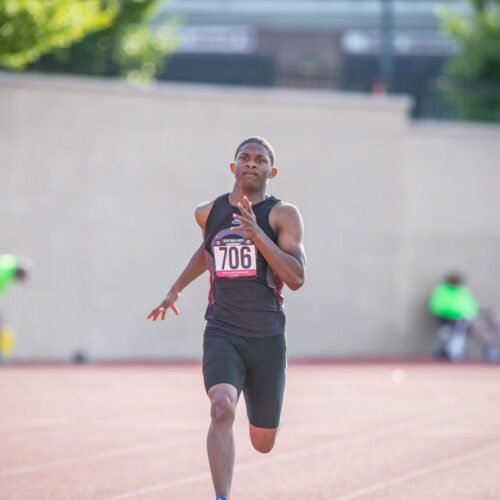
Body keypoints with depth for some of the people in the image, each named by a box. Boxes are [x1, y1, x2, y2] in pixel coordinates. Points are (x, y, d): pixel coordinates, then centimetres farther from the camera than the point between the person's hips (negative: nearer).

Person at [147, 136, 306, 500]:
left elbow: (297, 278, -15)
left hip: (267, 338, -1)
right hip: (222, 334, 1)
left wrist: (256, 233, -23)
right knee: (222, 409, -29)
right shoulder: (209, 213, 7)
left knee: (263, 443, 11)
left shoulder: (283, 215, -4)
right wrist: (177, 288, 31)